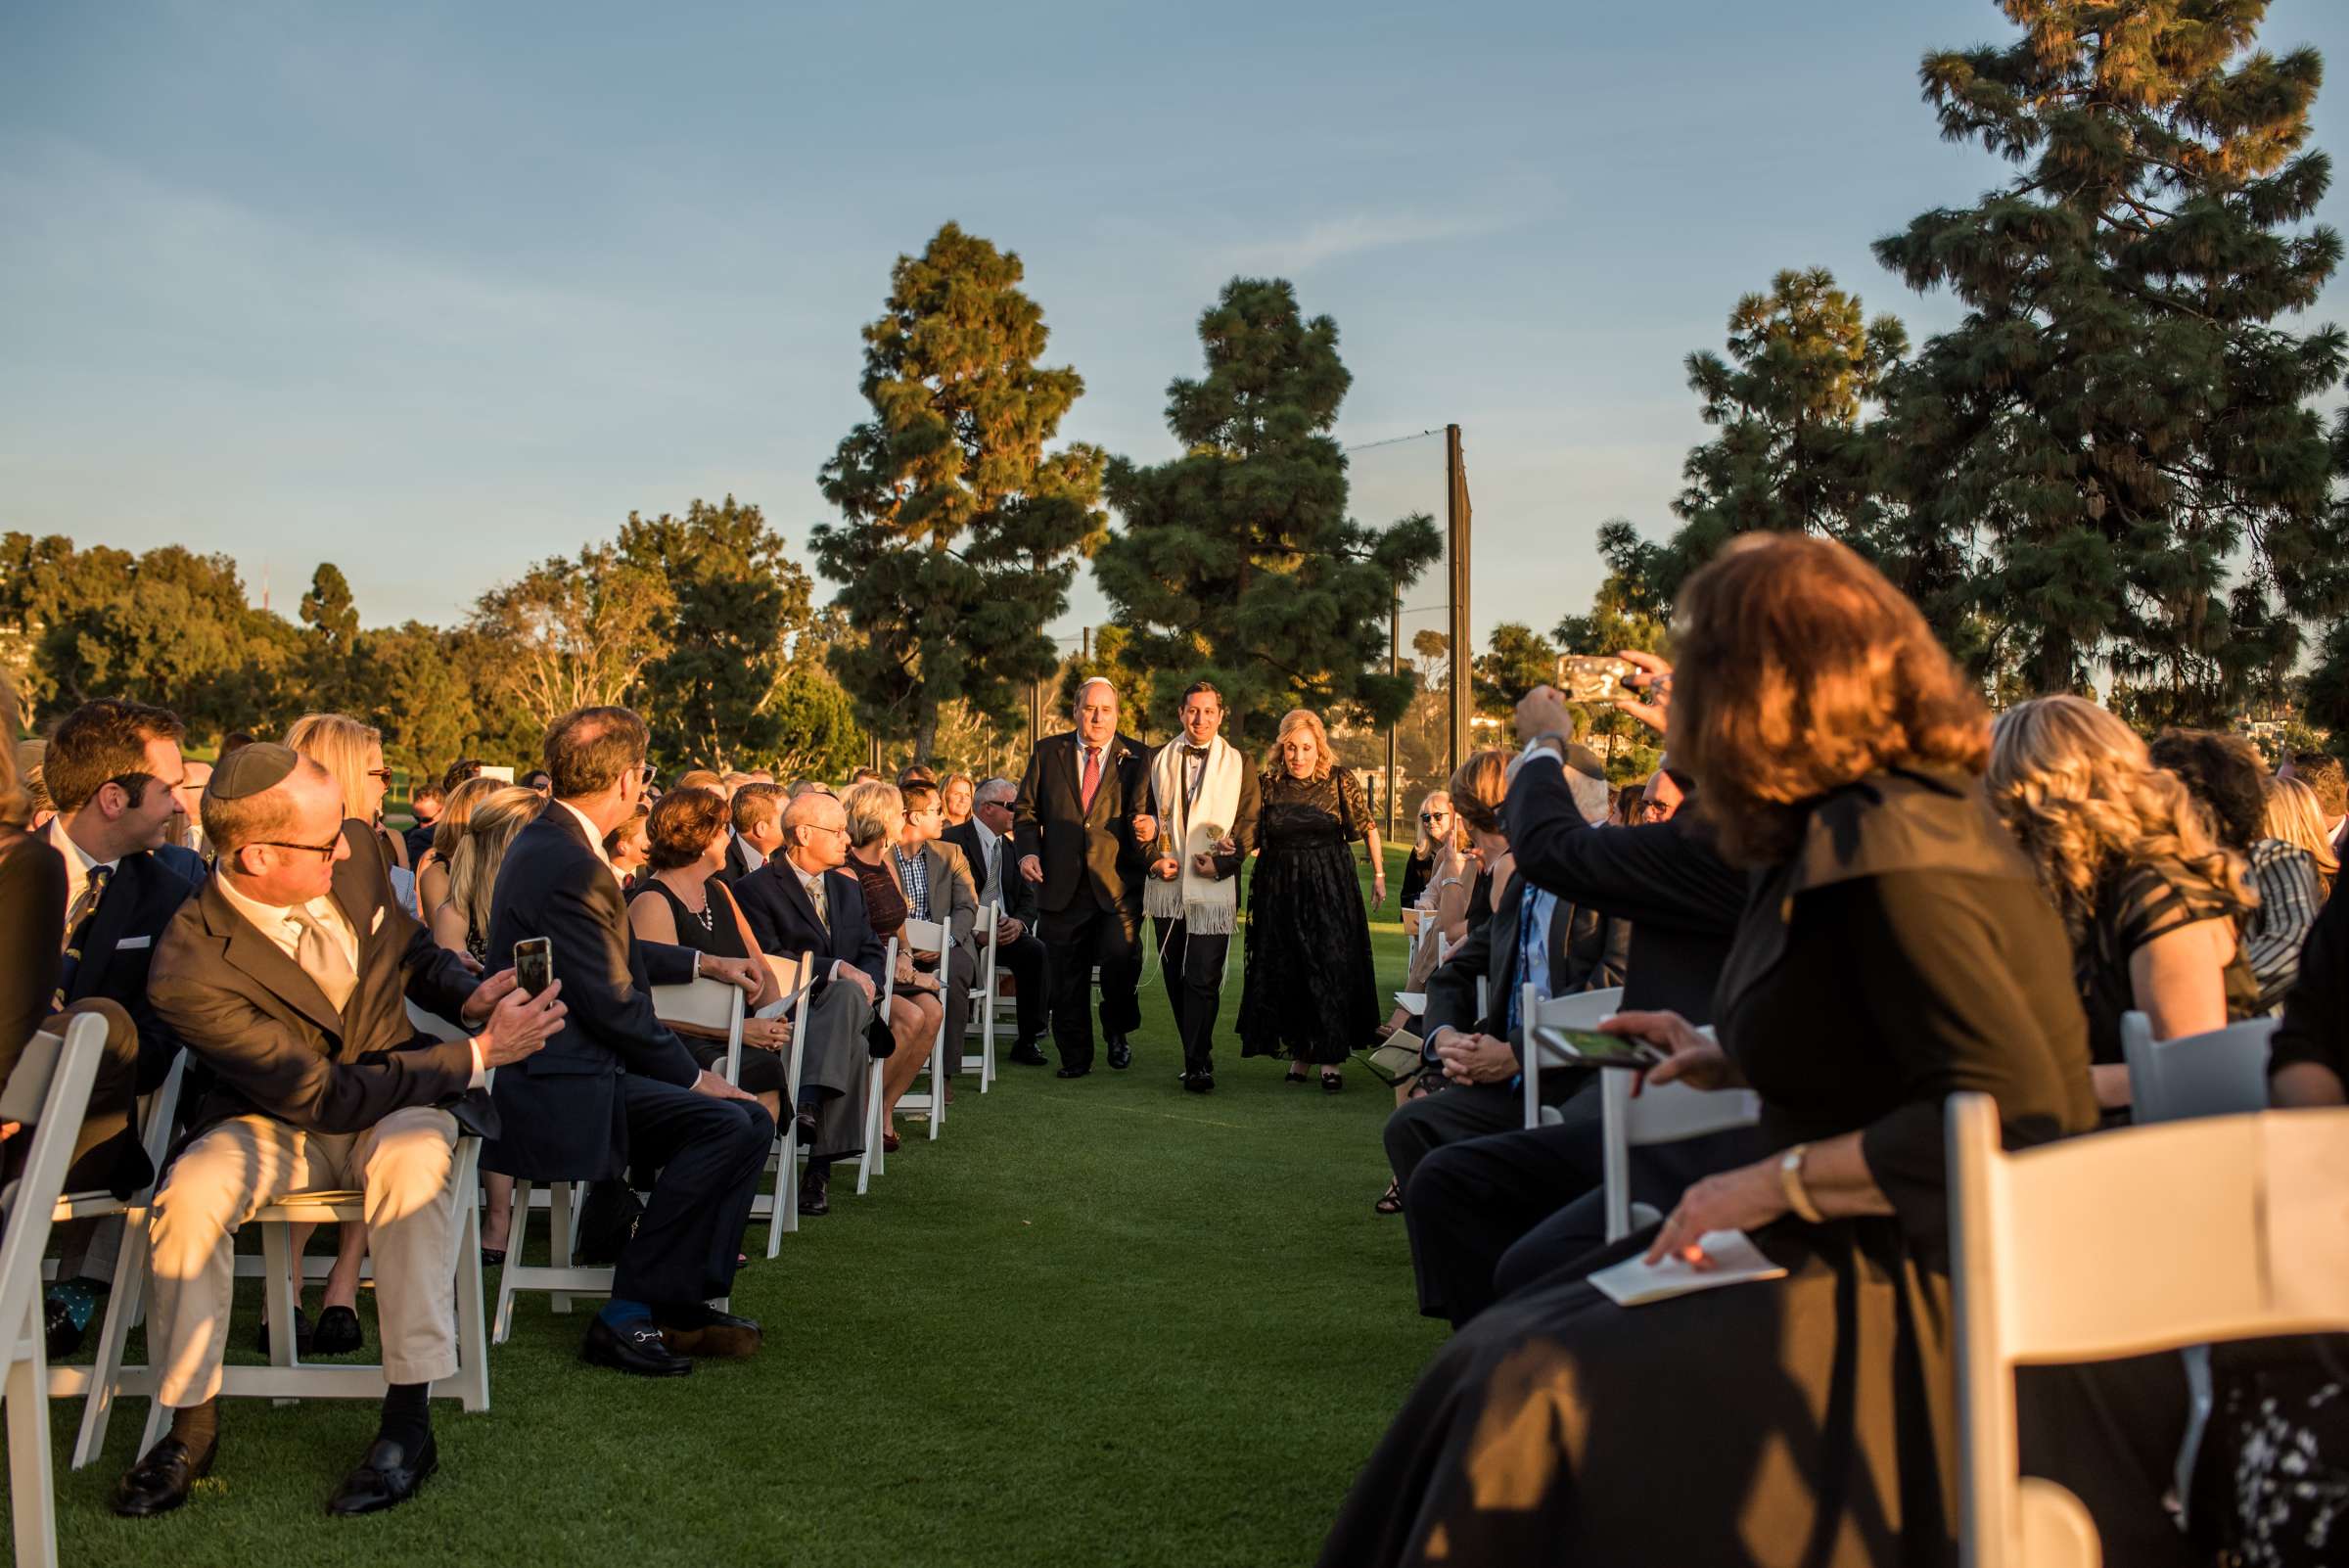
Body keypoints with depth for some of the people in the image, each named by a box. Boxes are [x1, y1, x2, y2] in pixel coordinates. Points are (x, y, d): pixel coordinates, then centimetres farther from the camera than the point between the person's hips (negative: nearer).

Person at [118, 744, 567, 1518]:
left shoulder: (348, 868, -10)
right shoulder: (192, 970, -25)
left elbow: (417, 953, 11)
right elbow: (325, 1097, -24)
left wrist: (470, 996, -12)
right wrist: (477, 1055, -25)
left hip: (397, 1097, 2)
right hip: (280, 1120, -2)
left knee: (414, 1158, -33)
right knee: (192, 1190, -32)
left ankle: (408, 1419, -27)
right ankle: (192, 1423, -10)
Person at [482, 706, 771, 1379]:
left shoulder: (547, 842, 14)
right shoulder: (571, 867, -20)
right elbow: (614, 1006, -20)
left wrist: (706, 963, 32)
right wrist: (696, 1078, -10)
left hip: (563, 1066, 11)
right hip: (562, 1092, -11)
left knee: (750, 1119, 3)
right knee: (729, 1125, -22)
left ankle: (683, 1301, 5)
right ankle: (628, 1315, -13)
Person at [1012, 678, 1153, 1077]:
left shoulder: (1136, 758, 5)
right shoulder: (1047, 752, 9)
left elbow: (1145, 812, 3)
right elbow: (1025, 810, 12)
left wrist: (1148, 828, -21)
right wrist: (1028, 851, -4)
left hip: (1118, 884, -2)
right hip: (1061, 884, 2)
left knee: (1120, 958, -20)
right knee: (1066, 978, 7)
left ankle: (1118, 1032, 8)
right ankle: (1074, 1057, 23)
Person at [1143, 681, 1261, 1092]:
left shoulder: (1239, 764, 6)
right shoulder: (1159, 761, 13)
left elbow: (1250, 822, 3)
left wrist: (1223, 862, -10)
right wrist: (1156, 857, -2)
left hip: (1214, 887, -3)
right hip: (1168, 886, 3)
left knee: (1203, 978, -11)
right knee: (1175, 978, 7)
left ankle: (1197, 1065, -9)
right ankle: (1198, 1057, 19)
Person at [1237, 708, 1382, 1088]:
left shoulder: (1339, 780, -5)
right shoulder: (1268, 784, 0)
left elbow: (1367, 827, 5)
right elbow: (1253, 840, 3)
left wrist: (1378, 875, 9)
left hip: (1330, 887, -2)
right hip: (1280, 889, 2)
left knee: (1332, 968, -5)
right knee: (1285, 972, 6)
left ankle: (1330, 1059, 3)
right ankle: (1299, 1052, 18)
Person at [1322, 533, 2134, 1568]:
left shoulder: (1891, 851, -21)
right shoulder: (1858, 824, 9)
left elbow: (2012, 1112, -27)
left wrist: (1779, 1181, -23)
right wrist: (1733, 1059, 14)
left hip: (1936, 1306, -9)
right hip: (1869, 1261, 9)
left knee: (1532, 1403, -17)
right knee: (1503, 1359, 0)